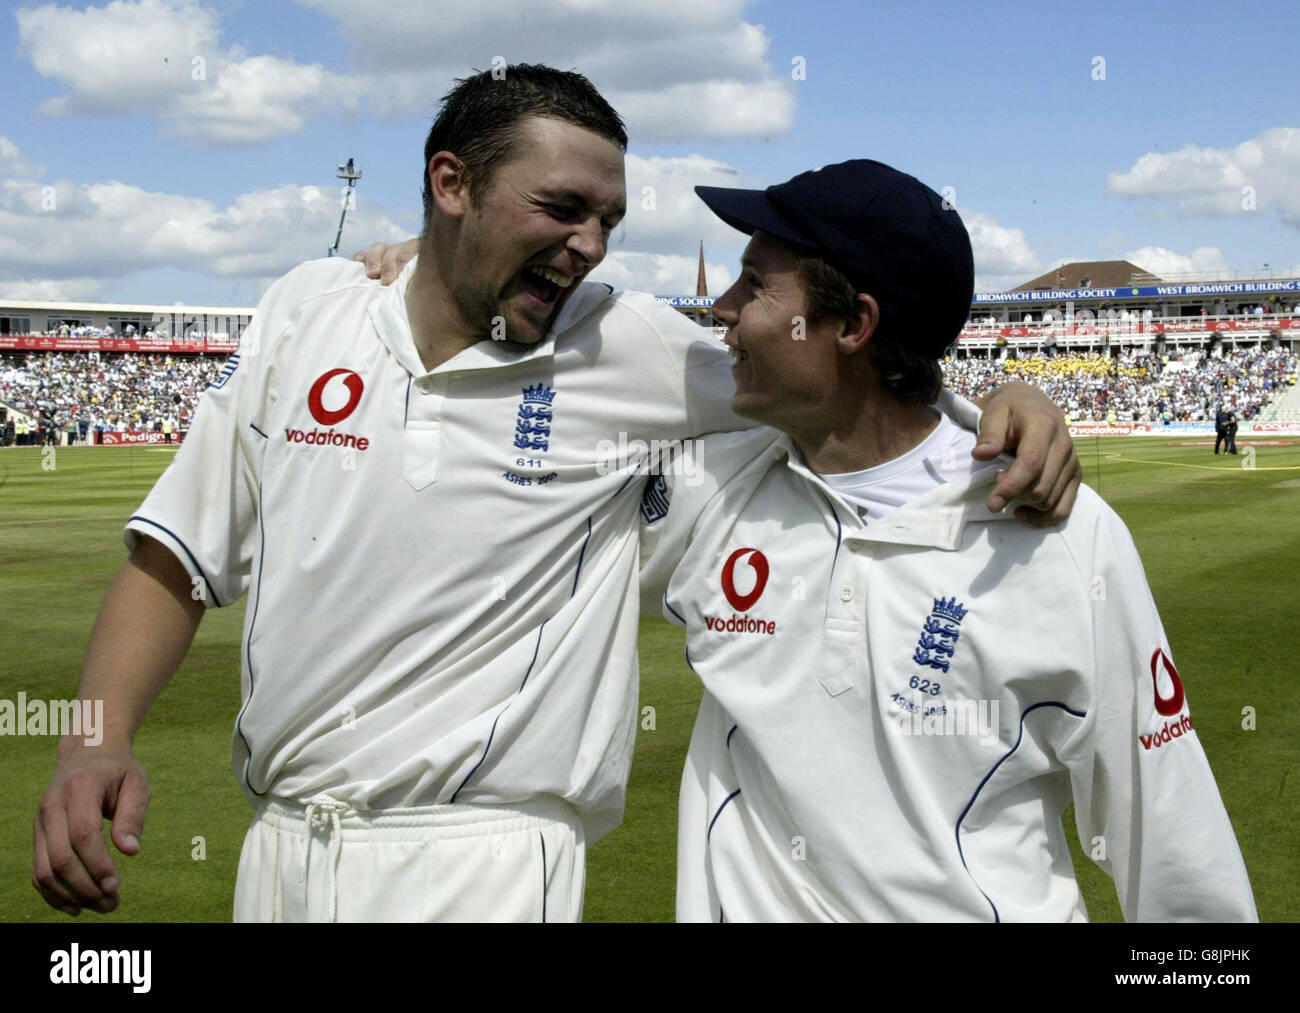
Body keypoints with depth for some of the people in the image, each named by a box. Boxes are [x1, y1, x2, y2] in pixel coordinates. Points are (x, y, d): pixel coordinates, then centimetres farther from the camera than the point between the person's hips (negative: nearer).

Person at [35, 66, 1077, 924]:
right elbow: (178, 558, 5)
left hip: (482, 864, -3)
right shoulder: (309, 306, 2)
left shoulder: (631, 348, -5)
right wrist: (97, 739, -8)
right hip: (275, 851, 4)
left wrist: (1002, 403, -18)